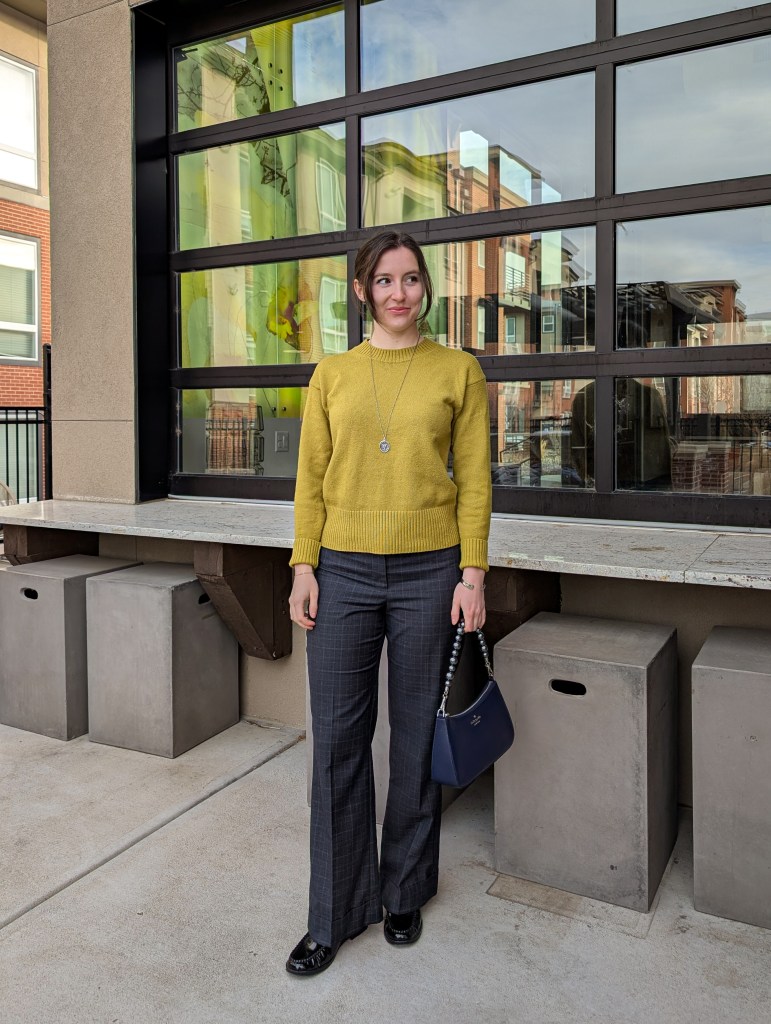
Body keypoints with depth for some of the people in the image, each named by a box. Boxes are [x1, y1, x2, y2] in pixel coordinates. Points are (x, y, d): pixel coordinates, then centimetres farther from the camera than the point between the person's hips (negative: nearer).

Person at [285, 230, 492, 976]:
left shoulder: (458, 371, 4)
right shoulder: (331, 375, 8)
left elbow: (474, 479, 1)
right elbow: (311, 479, 7)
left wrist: (472, 572, -5)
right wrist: (304, 565, -1)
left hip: (428, 573, -1)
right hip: (344, 573, 2)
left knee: (416, 738, 10)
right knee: (337, 741, 5)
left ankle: (405, 893, 32)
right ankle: (336, 913, 23)